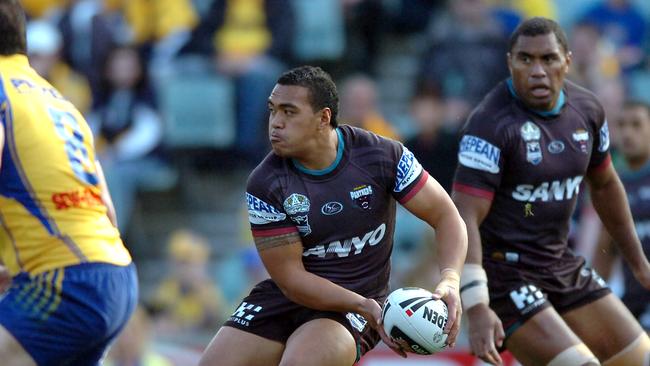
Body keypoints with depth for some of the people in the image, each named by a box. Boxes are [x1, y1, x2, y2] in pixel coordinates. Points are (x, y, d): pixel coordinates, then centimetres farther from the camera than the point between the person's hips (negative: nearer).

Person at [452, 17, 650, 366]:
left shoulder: (586, 108, 3)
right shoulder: (491, 124, -20)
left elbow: (604, 185, 21)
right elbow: (465, 220, -25)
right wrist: (476, 308, -33)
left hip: (561, 264, 8)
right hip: (503, 271, -8)